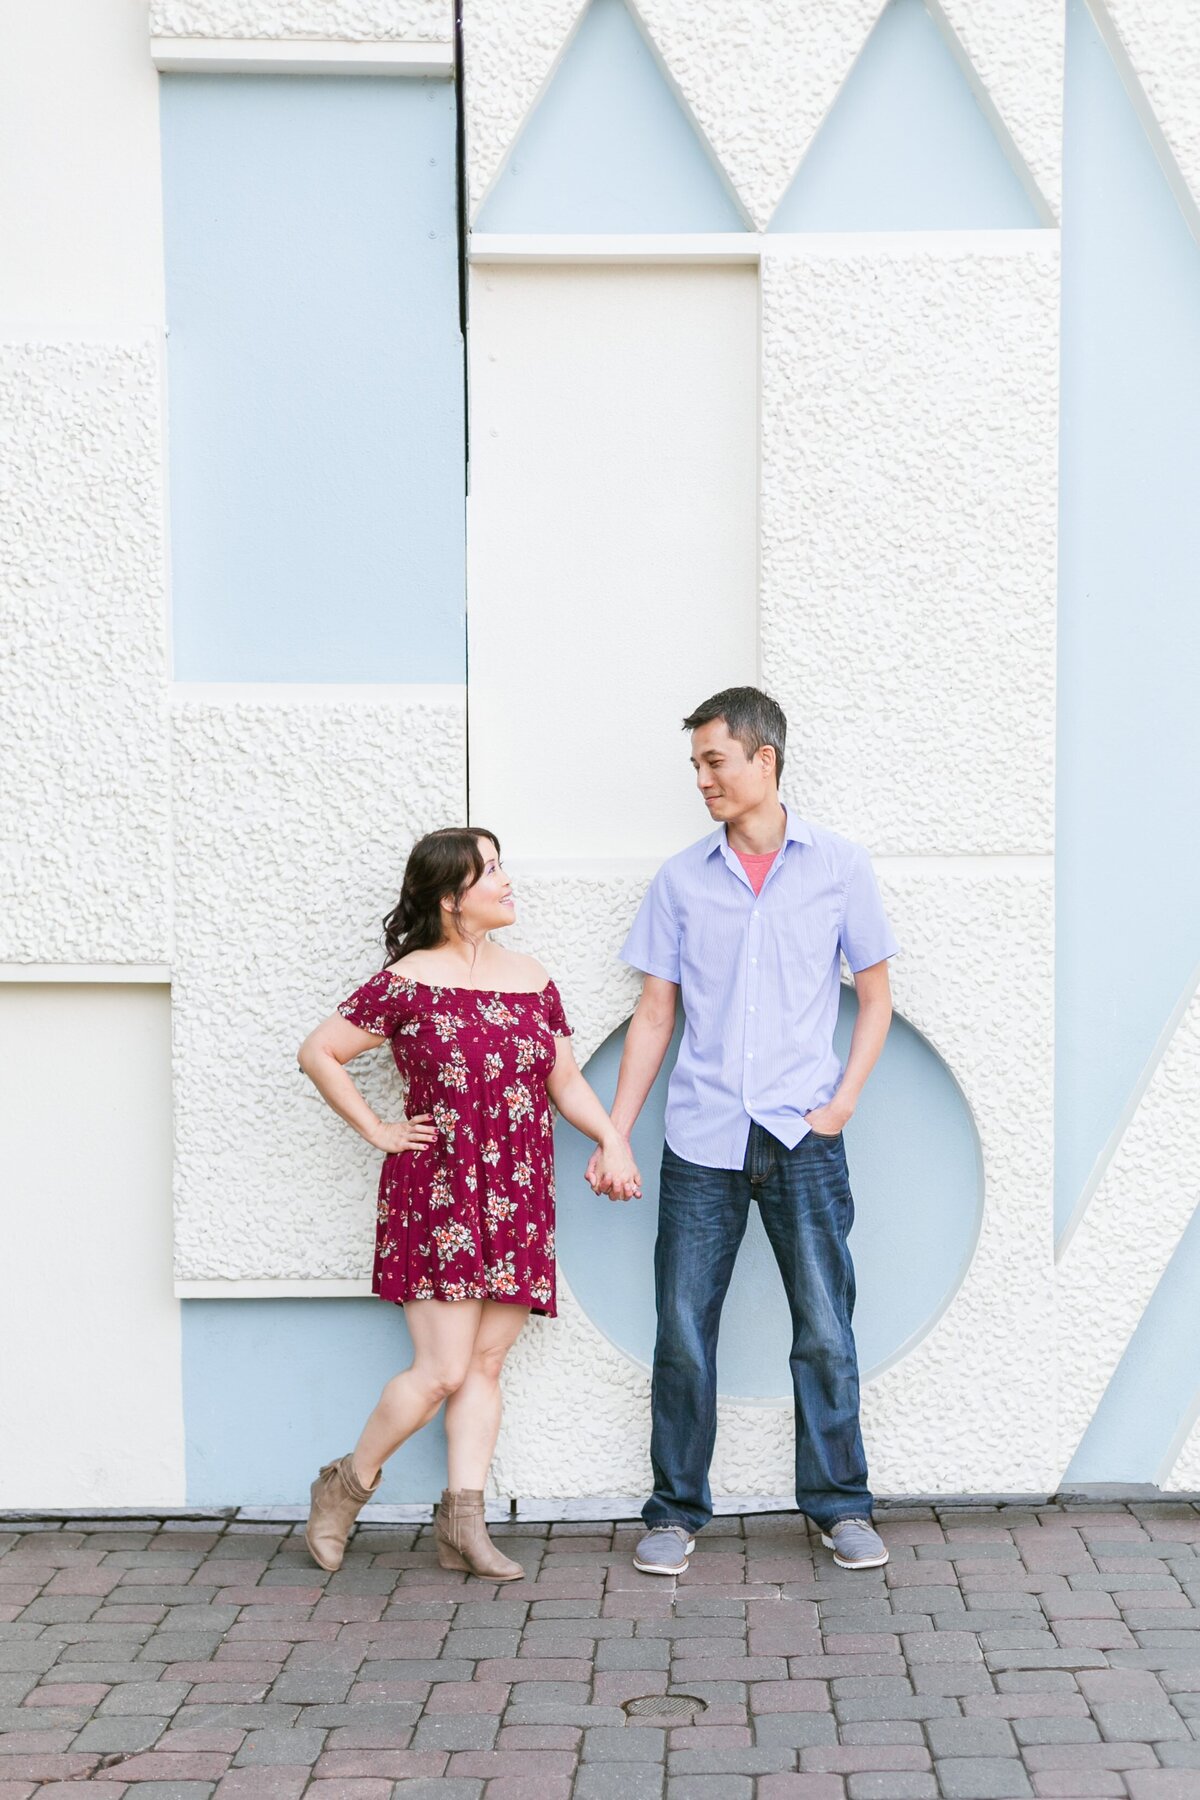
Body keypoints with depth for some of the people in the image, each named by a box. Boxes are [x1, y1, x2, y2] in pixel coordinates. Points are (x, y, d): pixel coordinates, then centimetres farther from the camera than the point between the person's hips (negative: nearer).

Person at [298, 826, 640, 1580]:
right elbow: (319, 1053, 0)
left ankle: (463, 1523, 13)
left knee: (485, 1365, 7)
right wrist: (378, 1131, -3)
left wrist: (612, 1136, -2)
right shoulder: (407, 983, -6)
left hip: (519, 1204, 5)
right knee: (443, 1371, -8)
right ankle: (349, 1484, 14)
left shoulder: (533, 980, 10)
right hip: (437, 1198, -5)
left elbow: (566, 1079, 14)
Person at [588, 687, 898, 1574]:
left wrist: (842, 1102, -4)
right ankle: (677, 1511, 16)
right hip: (701, 1137, 1)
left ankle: (841, 1507, 17)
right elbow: (655, 1016, 10)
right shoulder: (681, 879, 7)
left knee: (826, 1331, 2)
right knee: (683, 1333, 3)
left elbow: (876, 994, 8)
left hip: (803, 1138, -1)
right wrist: (614, 1137, 6)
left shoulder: (839, 866, 3)